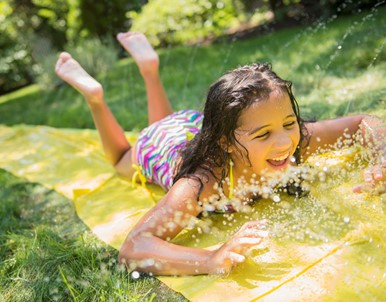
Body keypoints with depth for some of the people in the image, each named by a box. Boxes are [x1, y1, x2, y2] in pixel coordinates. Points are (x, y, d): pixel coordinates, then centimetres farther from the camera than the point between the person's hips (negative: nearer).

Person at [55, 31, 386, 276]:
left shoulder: (295, 140, -37)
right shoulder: (201, 184, -49)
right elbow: (132, 248, -55)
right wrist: (213, 259, -70)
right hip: (162, 147, -3)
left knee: (168, 122, 40)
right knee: (124, 158, 33)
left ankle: (149, 68, 44)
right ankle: (94, 95, 31)